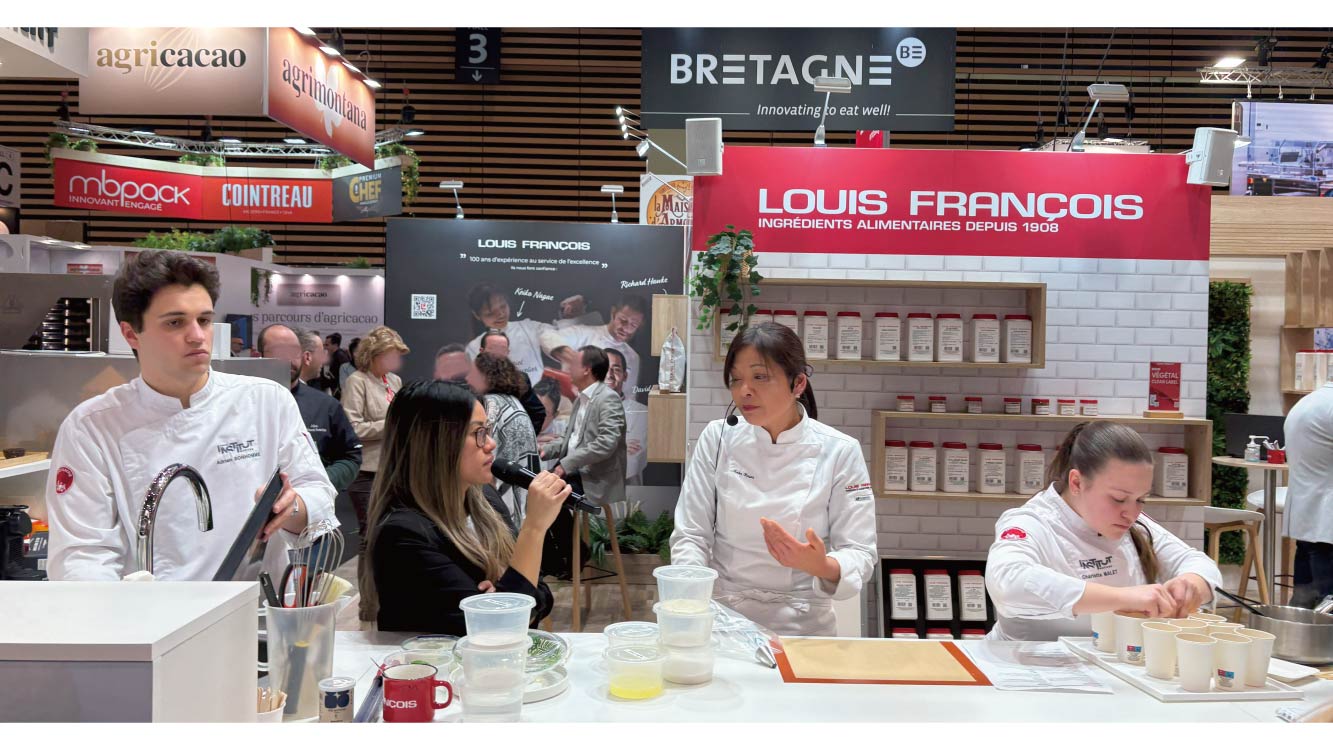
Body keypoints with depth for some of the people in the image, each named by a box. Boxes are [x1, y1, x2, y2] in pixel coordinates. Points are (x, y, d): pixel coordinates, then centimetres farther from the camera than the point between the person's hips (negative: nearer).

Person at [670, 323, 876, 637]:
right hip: (723, 616, 1)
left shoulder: (839, 452, -4)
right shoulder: (718, 439, 0)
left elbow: (860, 555, -3)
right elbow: (691, 534, 1)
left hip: (802, 623, -1)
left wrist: (821, 566, -24)